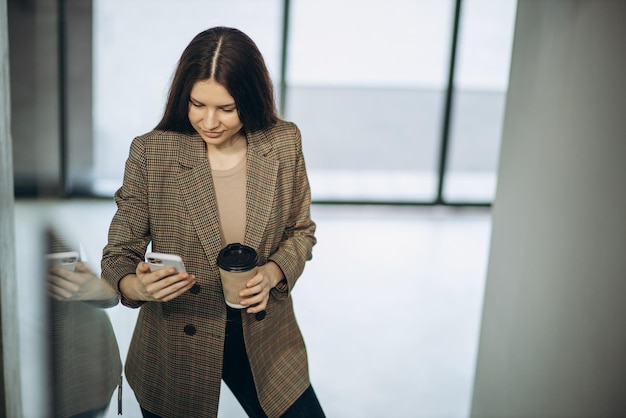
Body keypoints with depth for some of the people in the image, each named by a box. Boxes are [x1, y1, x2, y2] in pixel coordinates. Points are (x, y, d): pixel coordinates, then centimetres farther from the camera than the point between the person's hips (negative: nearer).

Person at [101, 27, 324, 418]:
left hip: (263, 332, 2)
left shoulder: (284, 144, -8)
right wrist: (138, 287, -32)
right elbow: (119, 254, -9)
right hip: (177, 347, -1)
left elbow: (300, 230, 4)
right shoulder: (150, 152, -14)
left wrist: (272, 273, -16)